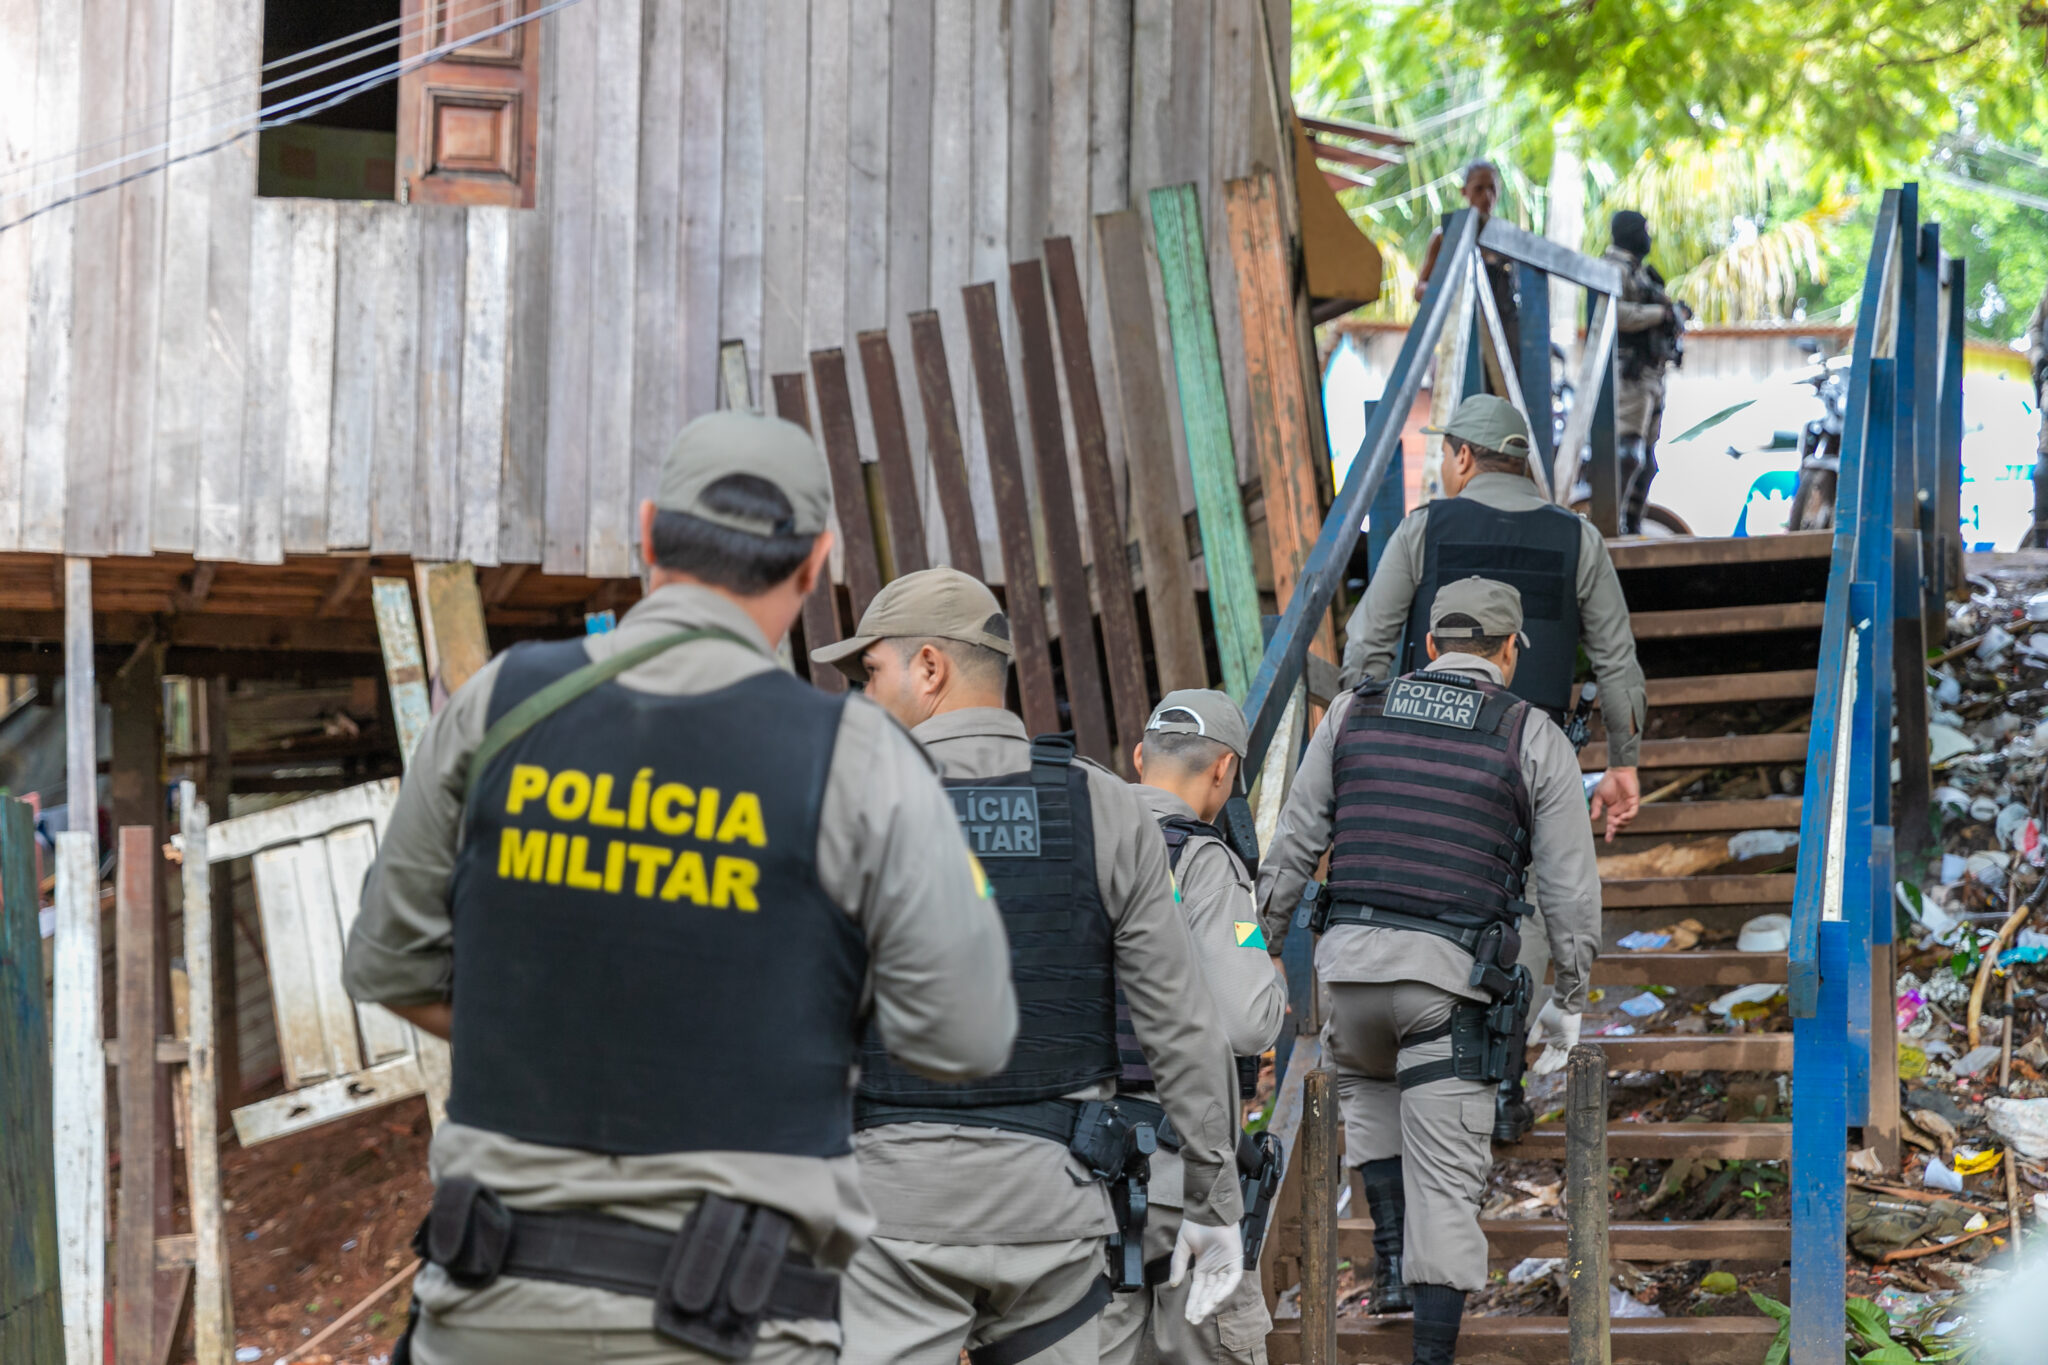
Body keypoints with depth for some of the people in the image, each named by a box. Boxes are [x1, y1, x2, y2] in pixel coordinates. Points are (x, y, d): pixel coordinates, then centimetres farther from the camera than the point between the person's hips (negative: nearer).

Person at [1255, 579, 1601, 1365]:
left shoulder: (1355, 714, 10)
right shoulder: (1534, 738, 3)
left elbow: (1292, 848, 9)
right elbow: (1571, 888, 2)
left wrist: (1262, 951, 18)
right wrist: (1569, 1001, 13)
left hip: (1351, 960, 2)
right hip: (1454, 976, -2)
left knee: (1368, 1082, 34)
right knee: (1444, 1178, 3)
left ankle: (1393, 1258, 23)